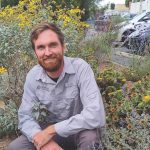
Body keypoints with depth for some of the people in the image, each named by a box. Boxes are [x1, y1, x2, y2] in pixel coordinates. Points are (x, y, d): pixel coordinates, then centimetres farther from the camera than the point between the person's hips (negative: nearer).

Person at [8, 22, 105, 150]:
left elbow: (96, 115, -34)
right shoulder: (33, 76, -11)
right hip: (51, 130, 3)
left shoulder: (80, 67, -25)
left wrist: (52, 130, -31)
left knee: (89, 137, -35)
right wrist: (41, 139, -28)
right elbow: (25, 117, -7)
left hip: (79, 129, -3)